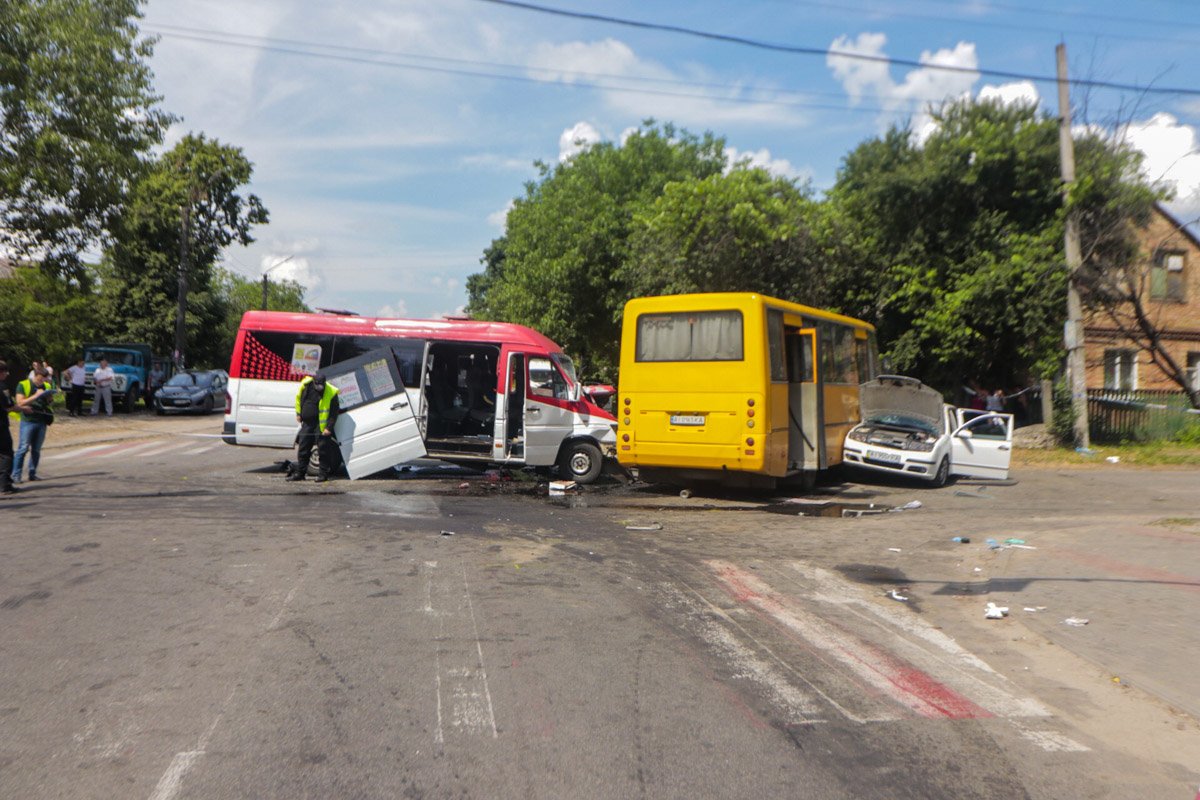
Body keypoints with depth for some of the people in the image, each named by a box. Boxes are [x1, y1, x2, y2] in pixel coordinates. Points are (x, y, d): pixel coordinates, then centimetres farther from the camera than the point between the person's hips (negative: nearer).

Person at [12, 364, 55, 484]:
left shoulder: (46, 385, 12)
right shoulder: (23, 385, -3)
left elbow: (50, 401, 22)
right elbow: (20, 403, -12)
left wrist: (50, 397, -1)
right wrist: (36, 395, -20)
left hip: (42, 421, 5)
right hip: (28, 421, -5)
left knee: (36, 449, 8)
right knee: (23, 448, -7)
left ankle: (32, 473, 14)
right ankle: (16, 475, -3)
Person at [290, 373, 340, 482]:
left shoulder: (331, 393, -17)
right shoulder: (306, 385, -5)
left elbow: (334, 413, -12)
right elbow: (298, 397, 16)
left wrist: (329, 428, -17)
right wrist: (298, 413, 14)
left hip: (321, 425, -5)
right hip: (307, 423, 5)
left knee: (322, 449, -4)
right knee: (303, 448, 9)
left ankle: (323, 474, 5)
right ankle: (300, 473, 18)